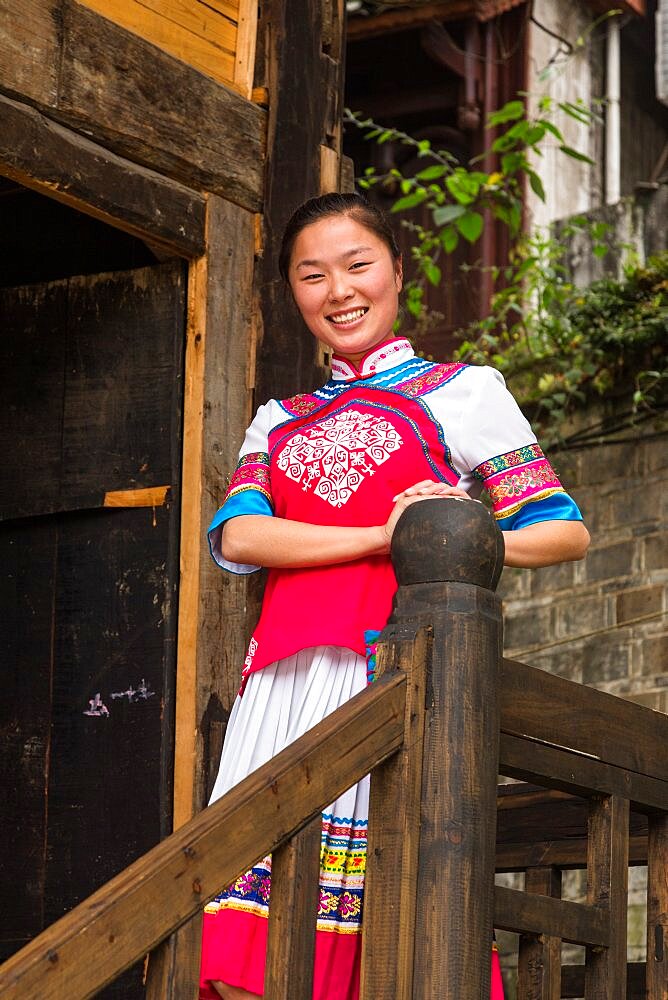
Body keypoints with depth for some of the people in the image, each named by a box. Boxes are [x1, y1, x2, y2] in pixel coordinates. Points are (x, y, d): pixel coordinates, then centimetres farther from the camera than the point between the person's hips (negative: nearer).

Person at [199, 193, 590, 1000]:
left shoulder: (461, 392, 14)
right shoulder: (279, 421, 25)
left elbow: (565, 533, 7)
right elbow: (235, 536, 6)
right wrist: (382, 536, -9)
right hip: (285, 683, 4)